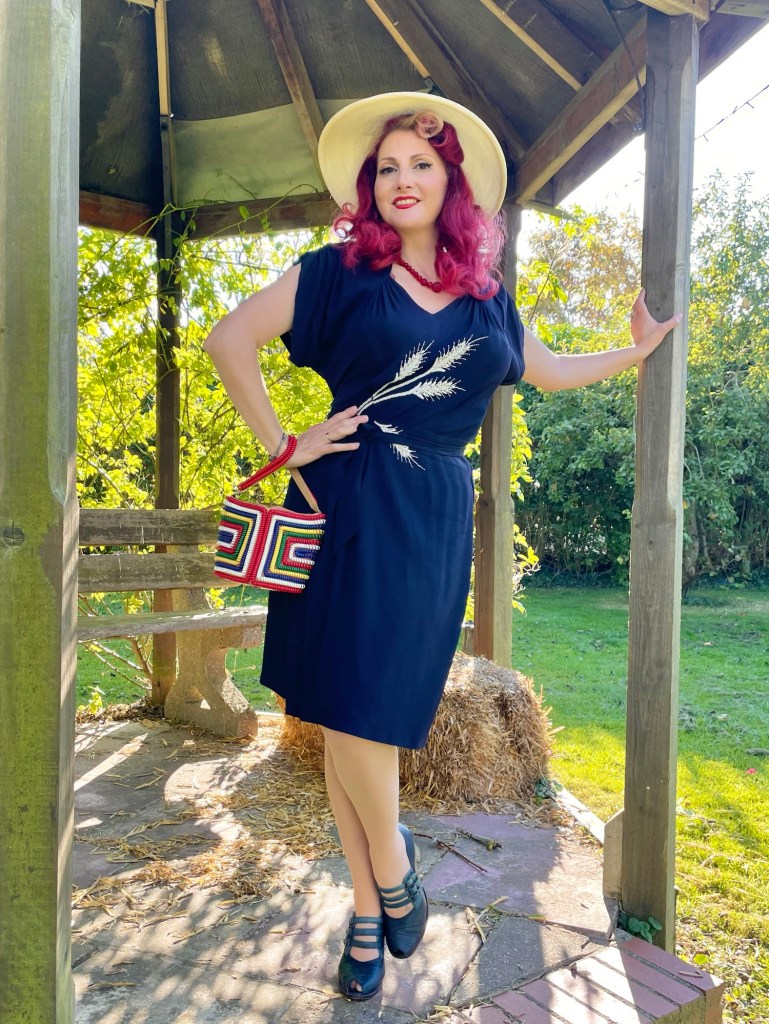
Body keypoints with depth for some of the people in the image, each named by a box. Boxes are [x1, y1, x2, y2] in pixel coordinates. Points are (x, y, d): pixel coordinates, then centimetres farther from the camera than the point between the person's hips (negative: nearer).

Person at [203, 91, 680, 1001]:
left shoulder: (486, 300, 14)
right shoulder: (342, 271, 3)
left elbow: (549, 371, 30)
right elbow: (229, 339, -2)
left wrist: (640, 347, 32)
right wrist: (284, 444, -5)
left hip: (437, 517, 2)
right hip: (351, 505, -1)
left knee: (369, 711, -1)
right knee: (343, 713, -1)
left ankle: (373, 904, 22)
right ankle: (385, 880, 22)